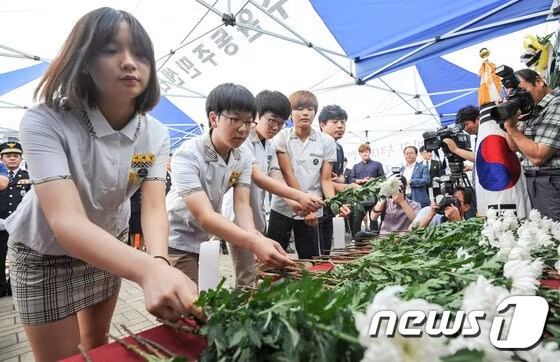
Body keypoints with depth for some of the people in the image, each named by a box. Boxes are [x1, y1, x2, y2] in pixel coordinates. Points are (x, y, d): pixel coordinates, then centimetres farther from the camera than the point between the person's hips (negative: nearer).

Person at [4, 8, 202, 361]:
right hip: (46, 253, -3)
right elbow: (66, 221, -42)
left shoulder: (155, 134, -18)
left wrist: (160, 260, -48)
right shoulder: (45, 123, -31)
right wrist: (148, 269, -59)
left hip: (110, 245, 4)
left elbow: (154, 207, -26)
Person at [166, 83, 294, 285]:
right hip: (179, 241, -5)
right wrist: (254, 243, -50)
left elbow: (241, 204, -16)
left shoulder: (244, 156, -9)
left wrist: (256, 238, -38)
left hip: (209, 239, 6)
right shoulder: (187, 156, -28)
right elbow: (204, 215, -37)